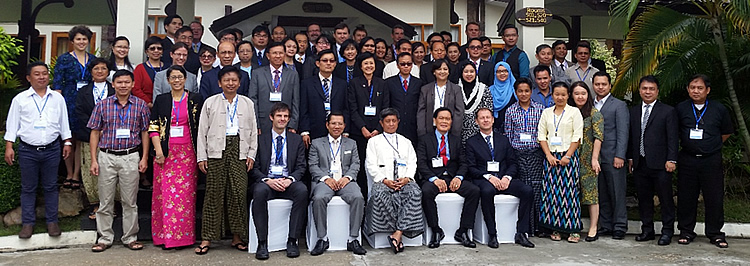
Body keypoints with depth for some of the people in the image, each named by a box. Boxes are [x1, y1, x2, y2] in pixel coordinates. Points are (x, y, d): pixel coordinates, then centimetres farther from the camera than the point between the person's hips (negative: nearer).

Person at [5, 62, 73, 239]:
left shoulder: (57, 98, 6)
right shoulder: (20, 99, 2)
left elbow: (63, 122, 12)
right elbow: (12, 124, 4)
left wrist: (67, 142, 8)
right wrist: (9, 146, -1)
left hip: (52, 150, 1)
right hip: (27, 150, -1)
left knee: (50, 186, 7)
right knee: (28, 188, 7)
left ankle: (52, 221, 15)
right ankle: (28, 222, 15)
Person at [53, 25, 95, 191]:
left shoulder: (93, 59, 11)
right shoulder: (64, 59, 2)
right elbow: (57, 84, -1)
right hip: (69, 102, -2)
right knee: (68, 139, 4)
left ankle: (76, 175, 10)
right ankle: (69, 174, 16)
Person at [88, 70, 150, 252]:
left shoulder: (140, 105, 3)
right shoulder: (102, 105, 4)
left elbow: (145, 132, 6)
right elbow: (95, 133, 5)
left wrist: (144, 158, 0)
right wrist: (94, 160, 0)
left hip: (131, 157, 0)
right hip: (107, 156, 1)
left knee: (130, 201, 6)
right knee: (105, 201, 6)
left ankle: (130, 238, 16)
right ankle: (105, 238, 17)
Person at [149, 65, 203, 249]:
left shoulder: (195, 99, 6)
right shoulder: (161, 100, 9)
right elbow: (153, 126, 5)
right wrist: (158, 150, -6)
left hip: (187, 153, -1)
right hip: (166, 153, 1)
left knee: (186, 193, 0)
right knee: (165, 192, 0)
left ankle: (184, 235, 8)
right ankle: (165, 236, 8)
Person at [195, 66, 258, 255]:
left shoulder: (247, 103, 13)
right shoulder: (210, 103, 10)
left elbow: (253, 131, 13)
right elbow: (202, 131, 7)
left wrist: (251, 154, 3)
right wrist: (201, 156, 0)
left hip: (239, 151, 1)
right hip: (216, 151, -1)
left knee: (239, 193, -3)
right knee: (214, 193, -1)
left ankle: (237, 236, 8)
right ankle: (207, 238, 6)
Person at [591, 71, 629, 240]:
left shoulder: (619, 105, 1)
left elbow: (622, 132, -6)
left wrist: (620, 156, -14)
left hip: (613, 157, -5)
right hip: (595, 157, 5)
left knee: (617, 193, 0)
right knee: (601, 194, 9)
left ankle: (619, 227, 8)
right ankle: (605, 226, 17)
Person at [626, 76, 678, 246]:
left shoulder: (668, 111, 0)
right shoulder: (633, 112, 13)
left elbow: (673, 138, -4)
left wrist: (671, 160, -11)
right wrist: (630, 158, 10)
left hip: (660, 164, -4)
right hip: (640, 164, 4)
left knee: (665, 199, 3)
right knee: (643, 199, 10)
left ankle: (667, 232, 13)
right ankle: (647, 230, 21)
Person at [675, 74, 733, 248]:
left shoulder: (719, 109, 3)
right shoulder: (680, 109, 3)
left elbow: (726, 132, 14)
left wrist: (712, 146, 8)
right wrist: (684, 144, 7)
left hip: (711, 160, 0)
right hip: (687, 160, 0)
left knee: (715, 198, 3)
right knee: (686, 197, 5)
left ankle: (715, 234, 15)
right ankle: (686, 232, 16)